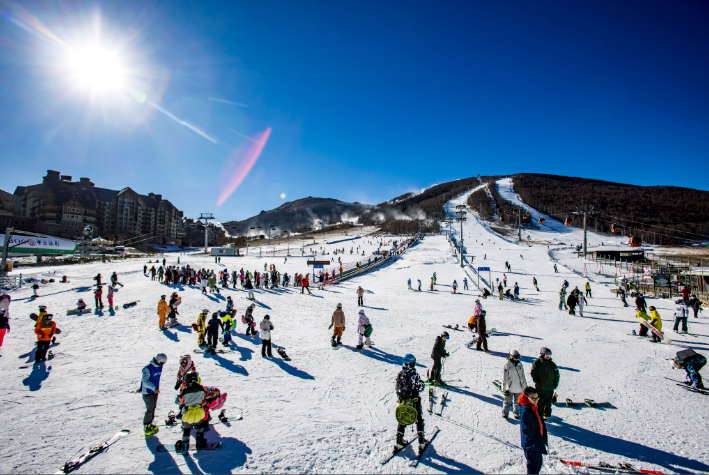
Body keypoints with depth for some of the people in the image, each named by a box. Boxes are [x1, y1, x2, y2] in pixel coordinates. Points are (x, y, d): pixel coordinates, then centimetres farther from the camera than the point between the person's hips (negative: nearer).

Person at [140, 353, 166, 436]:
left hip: (155, 390, 7)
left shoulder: (160, 366, 0)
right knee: (150, 409, -2)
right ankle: (146, 426, 14)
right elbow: (144, 380, -24)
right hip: (147, 392, -7)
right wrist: (154, 388, -34)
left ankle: (150, 423, 30)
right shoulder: (148, 368, -23)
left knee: (153, 407, 14)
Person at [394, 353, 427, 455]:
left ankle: (399, 443, 18)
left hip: (402, 401, 4)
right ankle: (421, 443, 18)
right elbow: (419, 387, -23)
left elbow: (397, 388, 5)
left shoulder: (400, 374, -3)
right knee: (419, 420, 14)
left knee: (402, 421, 17)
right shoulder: (414, 373, -19)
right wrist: (423, 385, -3)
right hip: (414, 401, -4)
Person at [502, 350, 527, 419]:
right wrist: (504, 388, -10)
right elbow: (504, 376, -7)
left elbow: (523, 376, 15)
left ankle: (516, 413, 29)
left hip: (519, 387, 4)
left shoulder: (520, 363, 4)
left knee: (517, 402, 13)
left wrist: (525, 386, 18)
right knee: (508, 401, 3)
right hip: (510, 387, -4)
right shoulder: (507, 364, -9)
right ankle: (505, 413, 17)